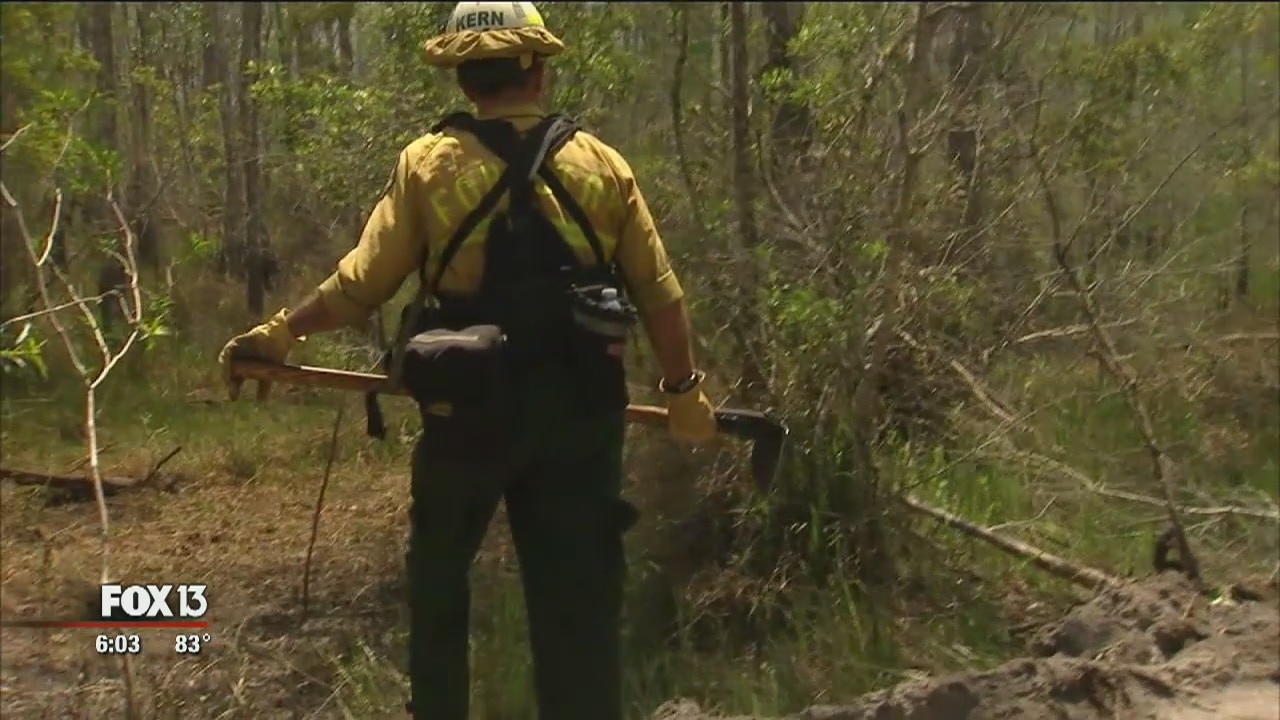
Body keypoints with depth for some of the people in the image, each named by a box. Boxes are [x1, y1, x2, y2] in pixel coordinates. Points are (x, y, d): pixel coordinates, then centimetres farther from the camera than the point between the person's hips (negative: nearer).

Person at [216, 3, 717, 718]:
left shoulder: (429, 163, -4)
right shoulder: (603, 165, 1)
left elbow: (362, 284, -5)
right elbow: (660, 295, 3)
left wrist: (282, 332, 9)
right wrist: (685, 389, 15)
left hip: (466, 413, -1)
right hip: (578, 415, 1)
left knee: (439, 578, 20)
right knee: (578, 595, 8)